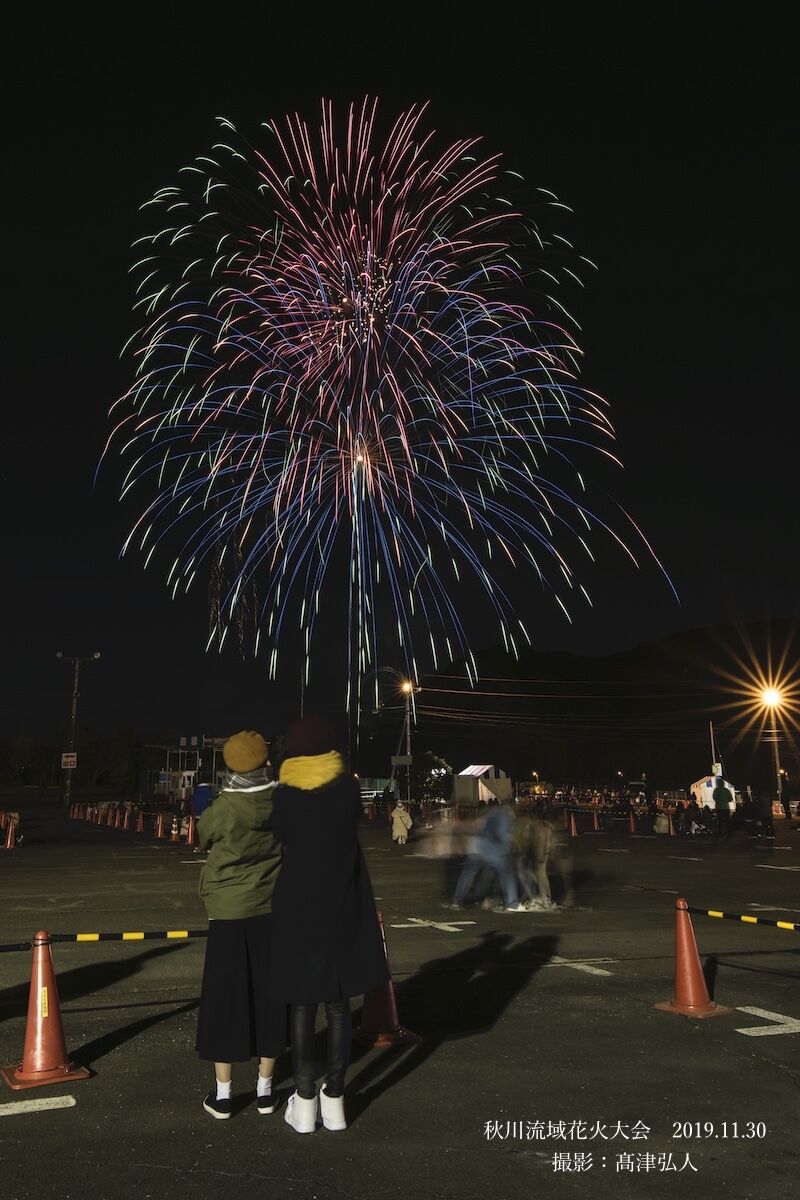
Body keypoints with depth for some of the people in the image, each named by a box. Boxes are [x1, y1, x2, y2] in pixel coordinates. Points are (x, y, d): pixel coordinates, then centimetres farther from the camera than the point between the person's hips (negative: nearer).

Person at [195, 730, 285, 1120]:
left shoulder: (223, 809, -17)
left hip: (229, 913, -2)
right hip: (272, 911, 3)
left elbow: (202, 836, 2)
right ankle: (264, 1089, 22)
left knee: (226, 999, 8)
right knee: (269, 996, 11)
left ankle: (222, 1094, 17)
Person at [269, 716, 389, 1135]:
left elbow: (282, 839, 3)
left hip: (297, 910, -1)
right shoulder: (348, 789, -4)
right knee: (338, 1003, 10)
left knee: (302, 1003, 10)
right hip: (343, 910, 1)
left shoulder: (284, 795, -6)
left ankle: (304, 1100, 13)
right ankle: (334, 1099, 15)